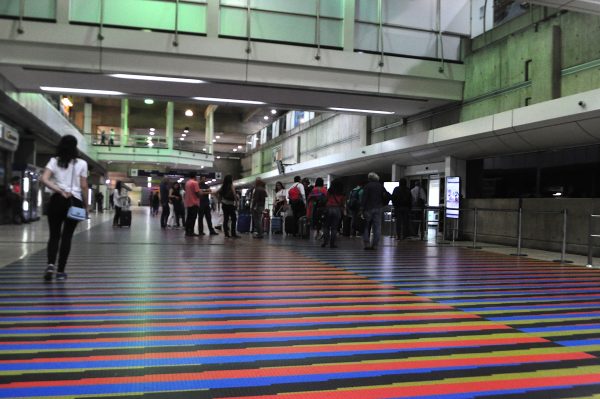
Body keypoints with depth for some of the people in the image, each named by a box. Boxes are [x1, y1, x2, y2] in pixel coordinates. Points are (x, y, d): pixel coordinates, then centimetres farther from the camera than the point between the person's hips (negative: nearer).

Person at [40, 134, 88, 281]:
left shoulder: (54, 161, 4)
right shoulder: (81, 163, 1)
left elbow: (44, 179, -11)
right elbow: (83, 187, -1)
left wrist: (60, 191, -10)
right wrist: (85, 206, 7)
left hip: (57, 200, 1)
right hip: (75, 202, -1)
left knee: (54, 235, 12)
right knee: (67, 236, 5)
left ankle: (51, 264, -9)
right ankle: (60, 271, 8)